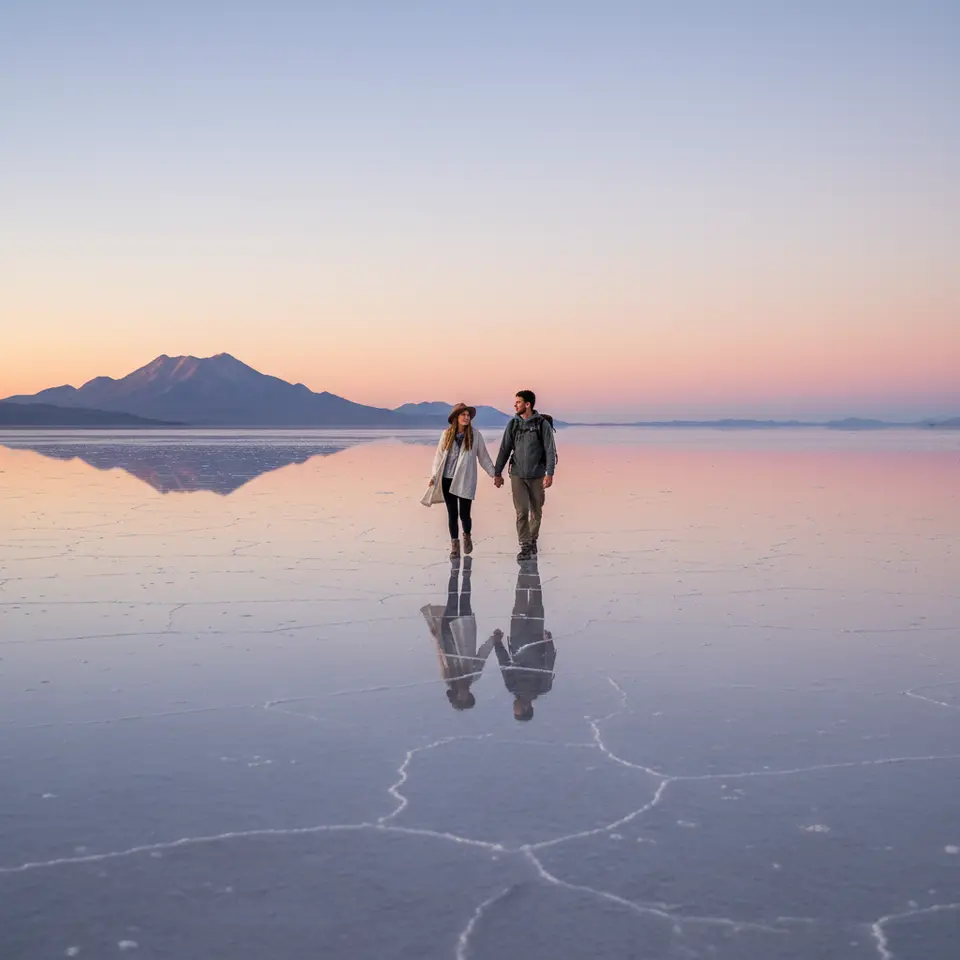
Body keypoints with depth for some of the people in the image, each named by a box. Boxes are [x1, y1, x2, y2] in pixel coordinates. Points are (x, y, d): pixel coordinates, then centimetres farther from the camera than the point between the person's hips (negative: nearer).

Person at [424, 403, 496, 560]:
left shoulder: (475, 435, 0)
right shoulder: (446, 434, 3)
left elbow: (484, 457, 6)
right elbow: (439, 456, 8)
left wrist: (494, 474, 3)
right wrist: (434, 475, 1)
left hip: (465, 481, -2)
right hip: (447, 480, 2)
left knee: (464, 514, -3)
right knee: (452, 514, 6)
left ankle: (467, 536, 28)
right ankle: (454, 545, 18)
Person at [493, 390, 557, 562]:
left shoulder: (542, 424, -5)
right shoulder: (513, 424, 4)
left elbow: (550, 450, -7)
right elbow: (505, 449, 10)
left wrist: (549, 473, -15)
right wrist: (497, 472, 10)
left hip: (537, 475, -1)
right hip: (517, 475, 1)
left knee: (536, 511, 10)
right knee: (521, 512, -7)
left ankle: (533, 540, 29)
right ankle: (525, 547, -5)